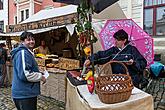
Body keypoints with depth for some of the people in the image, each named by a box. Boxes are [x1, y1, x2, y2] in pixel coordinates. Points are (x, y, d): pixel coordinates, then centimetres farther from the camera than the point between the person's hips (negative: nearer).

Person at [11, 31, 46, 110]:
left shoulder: (27, 52, 14)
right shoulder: (23, 53, -20)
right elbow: (24, 75, -28)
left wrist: (39, 73, 12)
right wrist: (40, 77, -16)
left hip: (27, 93, 11)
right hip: (24, 94, -11)